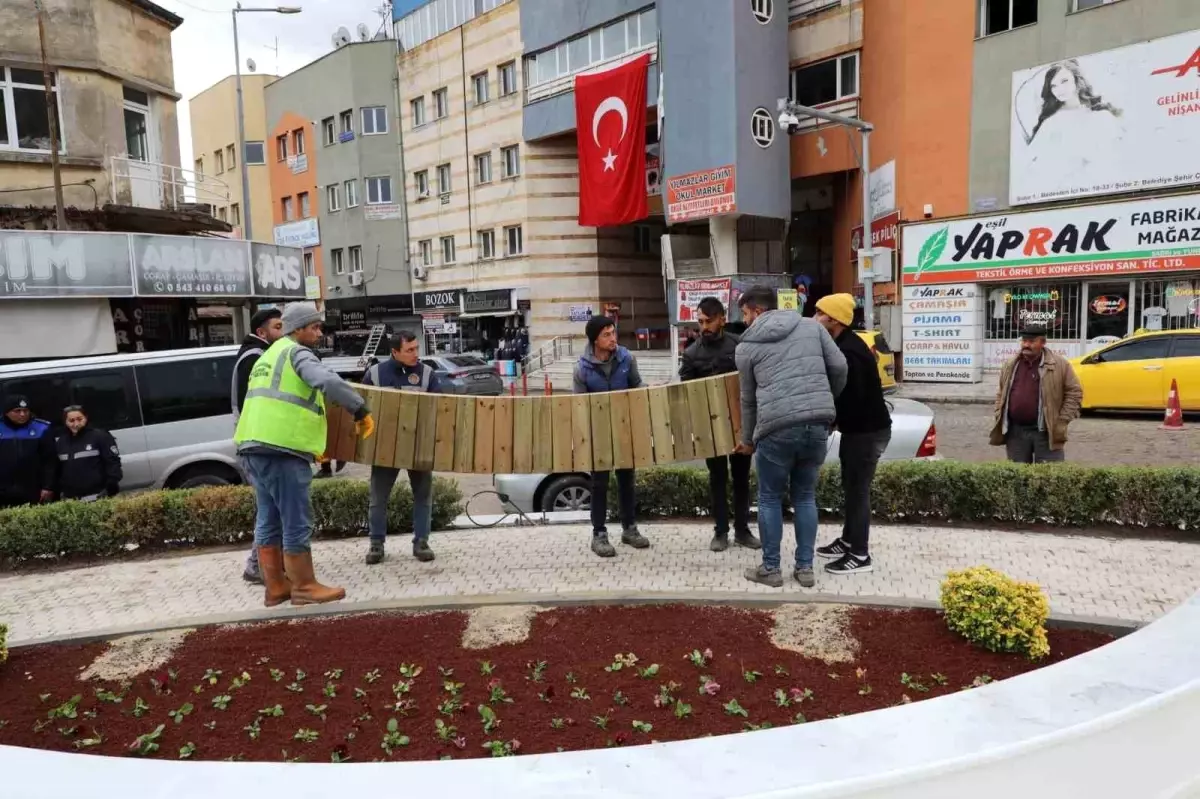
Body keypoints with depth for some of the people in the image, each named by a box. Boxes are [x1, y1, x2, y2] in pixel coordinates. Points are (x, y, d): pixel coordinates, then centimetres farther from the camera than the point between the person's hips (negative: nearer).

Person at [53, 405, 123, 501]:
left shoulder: (100, 436, -5)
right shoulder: (59, 441, 14)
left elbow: (113, 462, -9)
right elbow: (55, 468, 20)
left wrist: (113, 486, -16)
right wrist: (56, 492, 17)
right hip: (69, 499, 6)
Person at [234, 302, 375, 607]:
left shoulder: (269, 357, 27)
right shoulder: (296, 353, -4)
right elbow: (328, 382, -24)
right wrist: (360, 409, -15)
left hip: (255, 446, 10)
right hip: (282, 449, -10)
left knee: (269, 520, 13)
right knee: (296, 522, -2)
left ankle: (275, 586, 20)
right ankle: (305, 587, 5)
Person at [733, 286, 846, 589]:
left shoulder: (747, 346, 9)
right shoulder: (811, 326, 13)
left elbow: (749, 398, 15)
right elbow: (839, 367, 8)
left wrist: (748, 439, 28)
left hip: (777, 429, -3)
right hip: (818, 425, 3)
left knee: (769, 499, 13)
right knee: (806, 497, 19)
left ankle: (770, 569, 20)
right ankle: (805, 568, 23)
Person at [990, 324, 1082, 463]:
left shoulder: (1060, 364, -3)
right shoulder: (1010, 366, 10)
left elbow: (1074, 392, -2)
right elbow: (1001, 394, 17)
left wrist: (1062, 421, -8)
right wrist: (998, 418, 6)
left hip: (1046, 432, -4)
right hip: (1015, 432, 4)